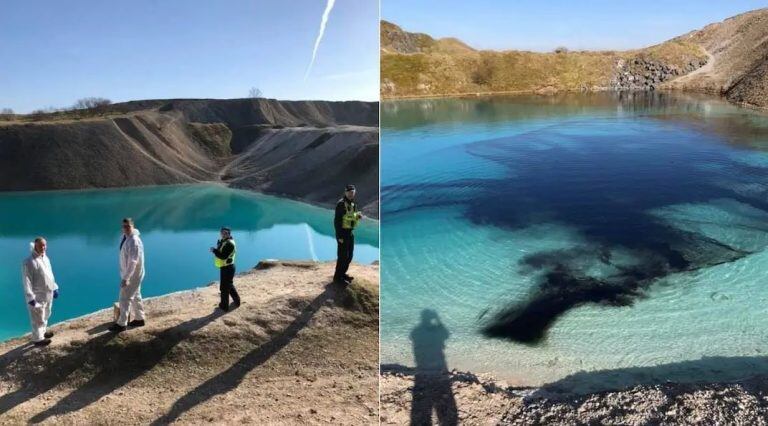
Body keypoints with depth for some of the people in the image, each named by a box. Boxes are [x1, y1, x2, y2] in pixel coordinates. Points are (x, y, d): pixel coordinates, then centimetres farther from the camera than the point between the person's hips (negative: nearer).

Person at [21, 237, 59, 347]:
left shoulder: (46, 258, 6)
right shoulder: (29, 262, -20)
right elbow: (26, 281, -21)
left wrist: (55, 288, 19)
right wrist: (30, 297, -24)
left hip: (48, 294, 9)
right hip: (38, 296, -8)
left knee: (45, 316, 23)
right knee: (38, 319, 2)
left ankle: (42, 332, 40)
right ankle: (38, 339, 15)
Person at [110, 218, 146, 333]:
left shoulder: (134, 241, -26)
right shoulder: (126, 237, 6)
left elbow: (133, 262, -29)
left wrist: (126, 278, -30)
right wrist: (125, 276, 19)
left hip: (132, 275, -10)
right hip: (130, 273, 10)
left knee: (125, 299, -3)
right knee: (135, 297, 19)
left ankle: (121, 324, 5)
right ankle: (139, 319, 31)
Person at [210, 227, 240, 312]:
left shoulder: (229, 244, -21)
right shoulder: (223, 241, 12)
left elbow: (223, 256, -27)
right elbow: (220, 253, 11)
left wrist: (214, 250, -18)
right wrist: (215, 250, -8)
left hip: (227, 268, -10)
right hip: (226, 267, 10)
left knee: (224, 288, -2)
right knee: (229, 285, 22)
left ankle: (224, 306, 7)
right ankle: (236, 301, 34)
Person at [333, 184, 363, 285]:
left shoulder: (353, 204, 11)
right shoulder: (341, 204, -14)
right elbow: (337, 220, -17)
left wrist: (358, 216, -3)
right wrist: (339, 236, -20)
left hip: (350, 233, 9)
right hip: (342, 232, -8)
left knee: (349, 256, 15)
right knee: (342, 256, -5)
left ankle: (342, 274, 28)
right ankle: (337, 277, 5)